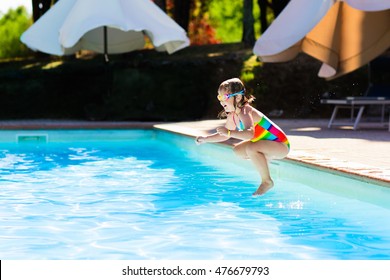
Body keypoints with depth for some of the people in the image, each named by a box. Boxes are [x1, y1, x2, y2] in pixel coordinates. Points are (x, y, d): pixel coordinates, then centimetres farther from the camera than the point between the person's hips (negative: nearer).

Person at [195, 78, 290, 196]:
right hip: (266, 144, 10)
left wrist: (229, 132, -47)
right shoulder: (232, 116, 3)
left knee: (251, 149, -33)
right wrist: (206, 139, 6)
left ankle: (267, 181, -16)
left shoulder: (244, 112, -26)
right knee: (238, 150, 12)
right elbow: (225, 135, 18)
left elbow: (250, 133, -44)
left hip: (281, 145, -10)